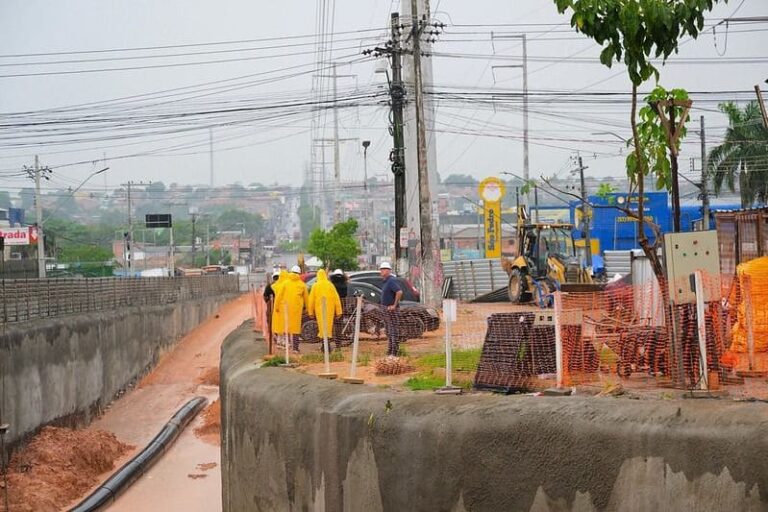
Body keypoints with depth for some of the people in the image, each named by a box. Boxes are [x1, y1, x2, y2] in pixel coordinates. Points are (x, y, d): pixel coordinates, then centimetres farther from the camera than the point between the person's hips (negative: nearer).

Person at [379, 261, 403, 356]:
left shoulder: (391, 281, -17)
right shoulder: (386, 281, 14)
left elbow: (399, 292, -30)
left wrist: (394, 305, -24)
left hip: (391, 309, -11)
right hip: (386, 309, 11)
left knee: (393, 330, -8)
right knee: (388, 331, 15)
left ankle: (394, 352, -6)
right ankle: (389, 351, 22)